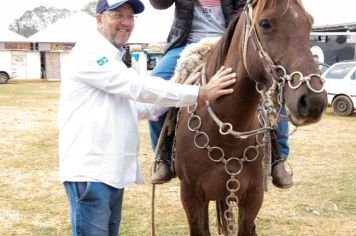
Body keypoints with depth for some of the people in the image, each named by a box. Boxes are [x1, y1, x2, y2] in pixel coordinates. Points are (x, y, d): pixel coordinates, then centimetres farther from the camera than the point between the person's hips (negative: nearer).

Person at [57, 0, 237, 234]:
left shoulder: (112, 58, 20)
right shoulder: (89, 51, -12)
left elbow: (133, 106, 21)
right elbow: (138, 87, -20)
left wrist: (179, 95, 8)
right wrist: (200, 93, -20)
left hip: (112, 169, 10)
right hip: (90, 170, -10)